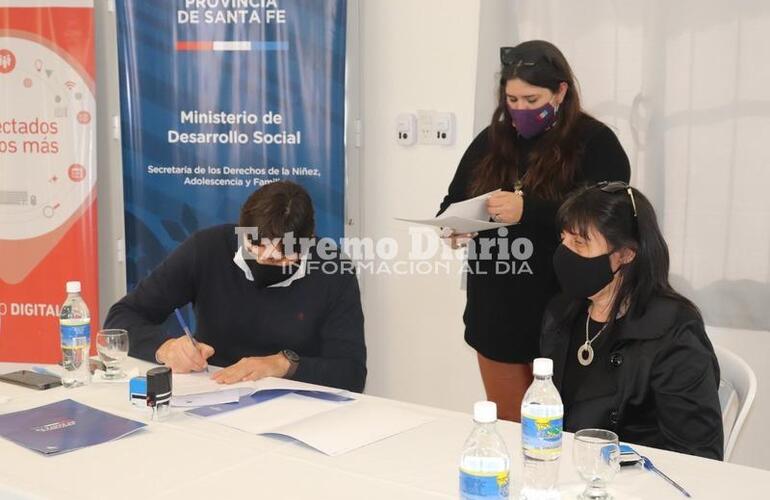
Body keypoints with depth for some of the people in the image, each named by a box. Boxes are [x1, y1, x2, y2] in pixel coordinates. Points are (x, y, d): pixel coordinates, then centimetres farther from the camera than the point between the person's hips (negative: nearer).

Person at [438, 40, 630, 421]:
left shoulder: (595, 142, -6)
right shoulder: (491, 141, 10)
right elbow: (453, 201, 16)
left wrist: (527, 211, -29)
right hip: (495, 313, 5)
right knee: (505, 428, 14)